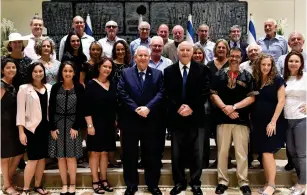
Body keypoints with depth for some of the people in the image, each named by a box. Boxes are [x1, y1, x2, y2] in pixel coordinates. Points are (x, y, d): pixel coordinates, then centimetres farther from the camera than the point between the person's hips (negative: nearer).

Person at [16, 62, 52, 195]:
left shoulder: (49, 88, 7)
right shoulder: (24, 88, -3)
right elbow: (20, 110, -6)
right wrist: (21, 131, -10)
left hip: (45, 127, 4)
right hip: (31, 127, -4)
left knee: (42, 158, 9)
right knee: (33, 159, -5)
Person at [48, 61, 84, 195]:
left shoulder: (79, 88, -3)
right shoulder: (55, 87, 1)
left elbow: (81, 109, -3)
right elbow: (51, 109, 1)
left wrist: (76, 127, -9)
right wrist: (52, 128, -6)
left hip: (72, 124, -2)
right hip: (58, 124, 2)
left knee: (71, 157, 1)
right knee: (60, 157, 5)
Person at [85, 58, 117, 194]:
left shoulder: (112, 85, 8)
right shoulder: (91, 84, -7)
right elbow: (87, 107, -12)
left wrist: (115, 121, 9)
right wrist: (90, 125, -16)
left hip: (109, 124, 5)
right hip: (96, 123, -5)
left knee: (105, 152, 11)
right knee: (95, 152, 3)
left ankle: (103, 180, 20)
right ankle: (95, 182, 11)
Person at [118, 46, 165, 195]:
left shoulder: (157, 74, 7)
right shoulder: (126, 73, 6)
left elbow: (161, 93, -4)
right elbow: (122, 93, -5)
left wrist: (148, 107, -17)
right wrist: (136, 109, -15)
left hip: (151, 121, 0)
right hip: (130, 120, 0)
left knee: (152, 154, 9)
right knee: (130, 154, 8)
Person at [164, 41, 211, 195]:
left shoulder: (202, 70, 3)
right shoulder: (168, 71, 7)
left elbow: (205, 92, -4)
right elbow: (167, 94, 1)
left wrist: (191, 107, -13)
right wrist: (178, 108, -13)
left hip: (196, 117, -1)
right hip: (176, 117, 1)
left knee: (197, 153, 5)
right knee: (177, 153, 8)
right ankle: (179, 183, 21)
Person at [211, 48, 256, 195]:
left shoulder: (247, 76, 6)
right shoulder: (219, 75, 8)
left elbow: (251, 97, 0)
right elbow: (213, 94, 3)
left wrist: (234, 107, -10)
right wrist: (225, 108, -10)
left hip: (242, 119, -1)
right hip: (222, 118, 1)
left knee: (242, 153, 2)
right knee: (222, 152, 6)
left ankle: (244, 182, 13)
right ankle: (222, 181, 16)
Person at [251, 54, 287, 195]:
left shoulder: (277, 80, -5)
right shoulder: (255, 81, 8)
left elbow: (281, 101, -10)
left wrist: (273, 122, -16)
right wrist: (251, 119, 4)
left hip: (271, 122, -5)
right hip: (258, 122, 5)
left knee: (267, 153, -9)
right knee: (264, 154, 7)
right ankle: (268, 183, 16)